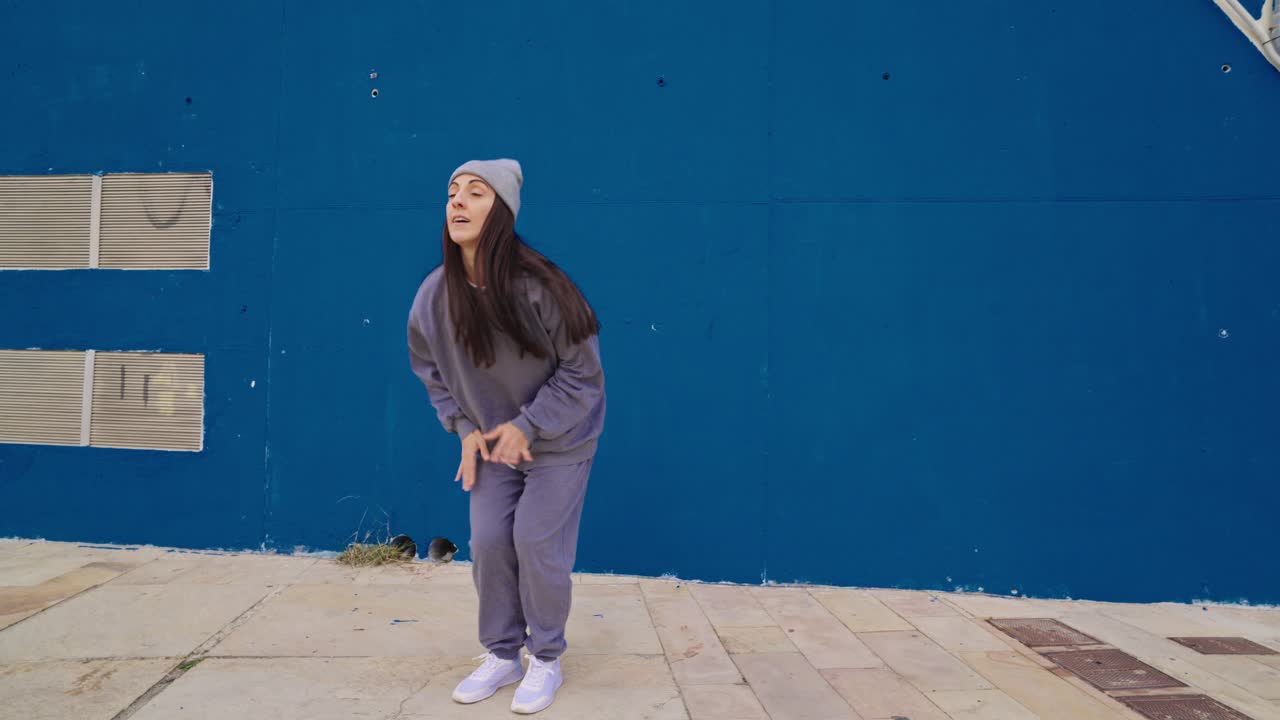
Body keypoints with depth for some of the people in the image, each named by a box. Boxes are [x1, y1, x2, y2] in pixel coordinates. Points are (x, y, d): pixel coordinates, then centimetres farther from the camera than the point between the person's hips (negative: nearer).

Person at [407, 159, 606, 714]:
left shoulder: (540, 288, -27)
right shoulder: (435, 293, -13)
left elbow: (582, 371, -18)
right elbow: (432, 369, 5)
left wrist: (526, 426, -20)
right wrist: (466, 428, -3)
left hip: (559, 440, -4)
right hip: (492, 441, 5)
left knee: (538, 544, -4)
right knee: (488, 543, 4)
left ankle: (546, 661, 18)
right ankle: (502, 656, 24)